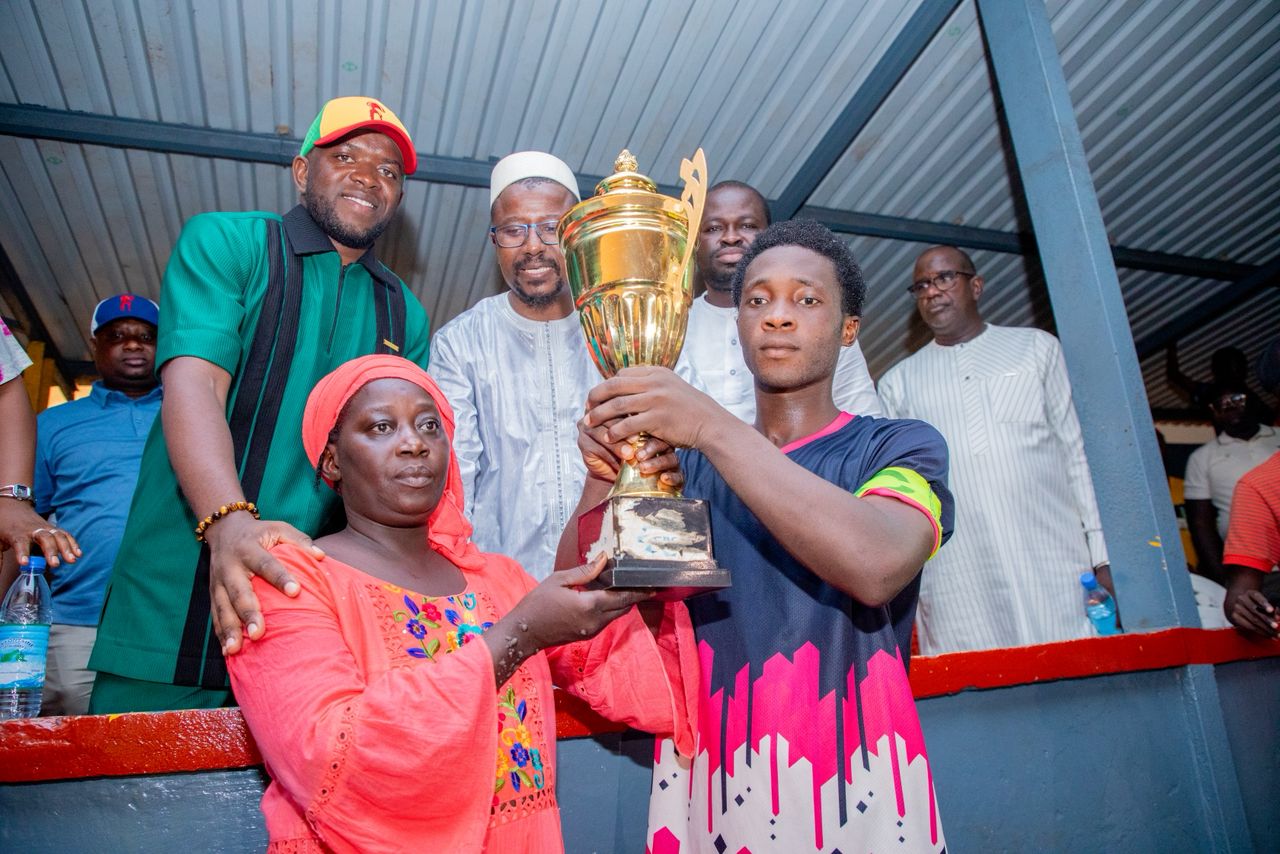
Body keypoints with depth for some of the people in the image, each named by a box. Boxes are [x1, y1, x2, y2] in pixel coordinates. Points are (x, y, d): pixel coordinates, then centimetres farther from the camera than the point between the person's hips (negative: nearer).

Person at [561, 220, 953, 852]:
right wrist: (604, 471, -20)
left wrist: (712, 425, -27)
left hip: (851, 783, -2)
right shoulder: (687, 459, 6)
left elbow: (877, 567, -25)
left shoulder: (900, 446, -3)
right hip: (704, 787, 3)